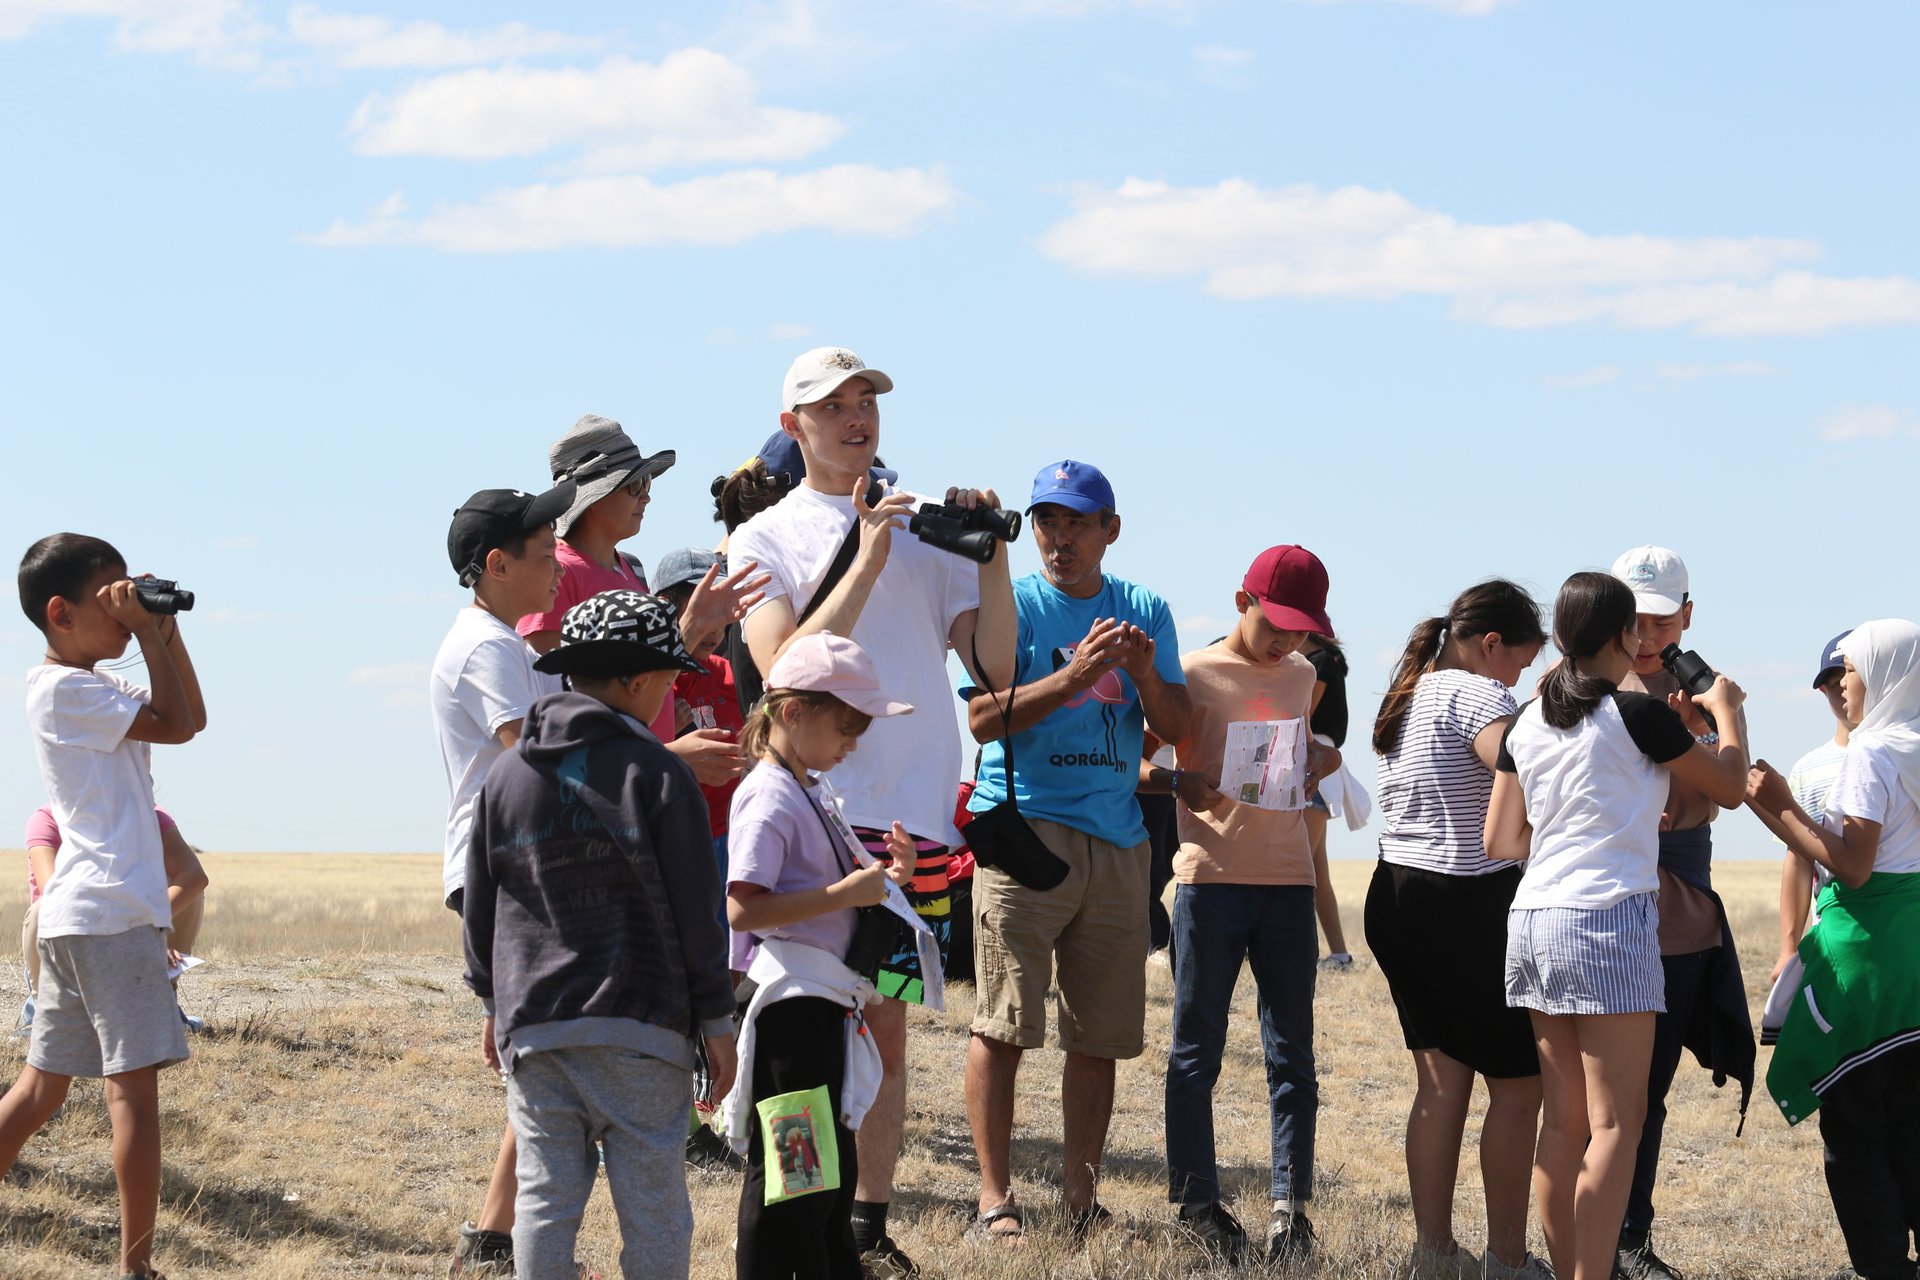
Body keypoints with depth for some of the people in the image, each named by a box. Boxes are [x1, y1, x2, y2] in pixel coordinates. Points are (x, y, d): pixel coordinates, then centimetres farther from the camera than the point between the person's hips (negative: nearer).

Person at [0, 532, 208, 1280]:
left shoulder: (96, 686, 19)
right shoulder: (62, 688, -10)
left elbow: (192, 716, 22)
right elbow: (173, 723, -15)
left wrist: (166, 630, 12)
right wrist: (145, 632, -10)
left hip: (74, 914, 10)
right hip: (113, 912, -10)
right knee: (134, 1080, -10)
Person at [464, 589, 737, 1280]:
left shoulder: (505, 775, 7)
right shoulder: (658, 774, -5)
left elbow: (479, 905, 13)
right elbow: (697, 910, -4)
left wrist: (495, 1003, 25)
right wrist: (716, 1020, 4)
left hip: (532, 1024, 4)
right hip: (640, 1028, -3)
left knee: (544, 1198, 5)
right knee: (652, 1203, 1)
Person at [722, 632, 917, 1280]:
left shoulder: (816, 793, 15)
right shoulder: (769, 798, -14)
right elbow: (742, 909, -24)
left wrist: (883, 877, 9)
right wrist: (844, 893, -23)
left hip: (828, 1001, 10)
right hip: (792, 1002, -10)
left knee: (833, 1160, 17)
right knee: (786, 1166, -6)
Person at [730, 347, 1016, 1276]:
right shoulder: (766, 539, 5)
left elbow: (995, 664, 7)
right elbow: (784, 672, -10)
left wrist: (992, 553, -6)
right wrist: (866, 563, -14)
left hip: (912, 809, 3)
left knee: (887, 1025, 7)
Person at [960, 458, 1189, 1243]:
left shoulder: (1144, 612, 15)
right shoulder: (1010, 603, 3)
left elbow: (1175, 729, 12)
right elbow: (982, 718, -8)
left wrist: (1145, 673, -8)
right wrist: (1073, 677, -18)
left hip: (1117, 836, 4)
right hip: (1024, 824, -4)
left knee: (1101, 1034, 4)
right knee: (1003, 1023, -9)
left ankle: (1080, 1199, 12)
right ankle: (994, 1201, -7)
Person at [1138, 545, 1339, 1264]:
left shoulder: (1301, 676, 12)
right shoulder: (1193, 674, -3)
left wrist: (1321, 761, 3)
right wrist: (1180, 784, -24)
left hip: (1288, 881, 4)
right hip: (1210, 876, -4)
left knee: (1292, 1052, 3)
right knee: (1196, 1050, 1)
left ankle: (1290, 1206, 5)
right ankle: (1196, 1204, 6)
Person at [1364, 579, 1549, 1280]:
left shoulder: (1409, 696, 15)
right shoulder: (1477, 695, -12)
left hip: (1395, 898, 9)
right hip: (1466, 905, -9)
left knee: (1441, 1079, 12)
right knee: (1517, 1085, 0)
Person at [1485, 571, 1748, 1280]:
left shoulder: (1526, 723, 10)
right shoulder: (1639, 715, -7)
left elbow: (1501, 841, 16)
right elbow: (1731, 787, 7)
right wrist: (1726, 710, 25)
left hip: (1533, 919, 7)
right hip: (1610, 917, -7)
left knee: (1564, 1120, 9)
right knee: (1616, 1122, -5)